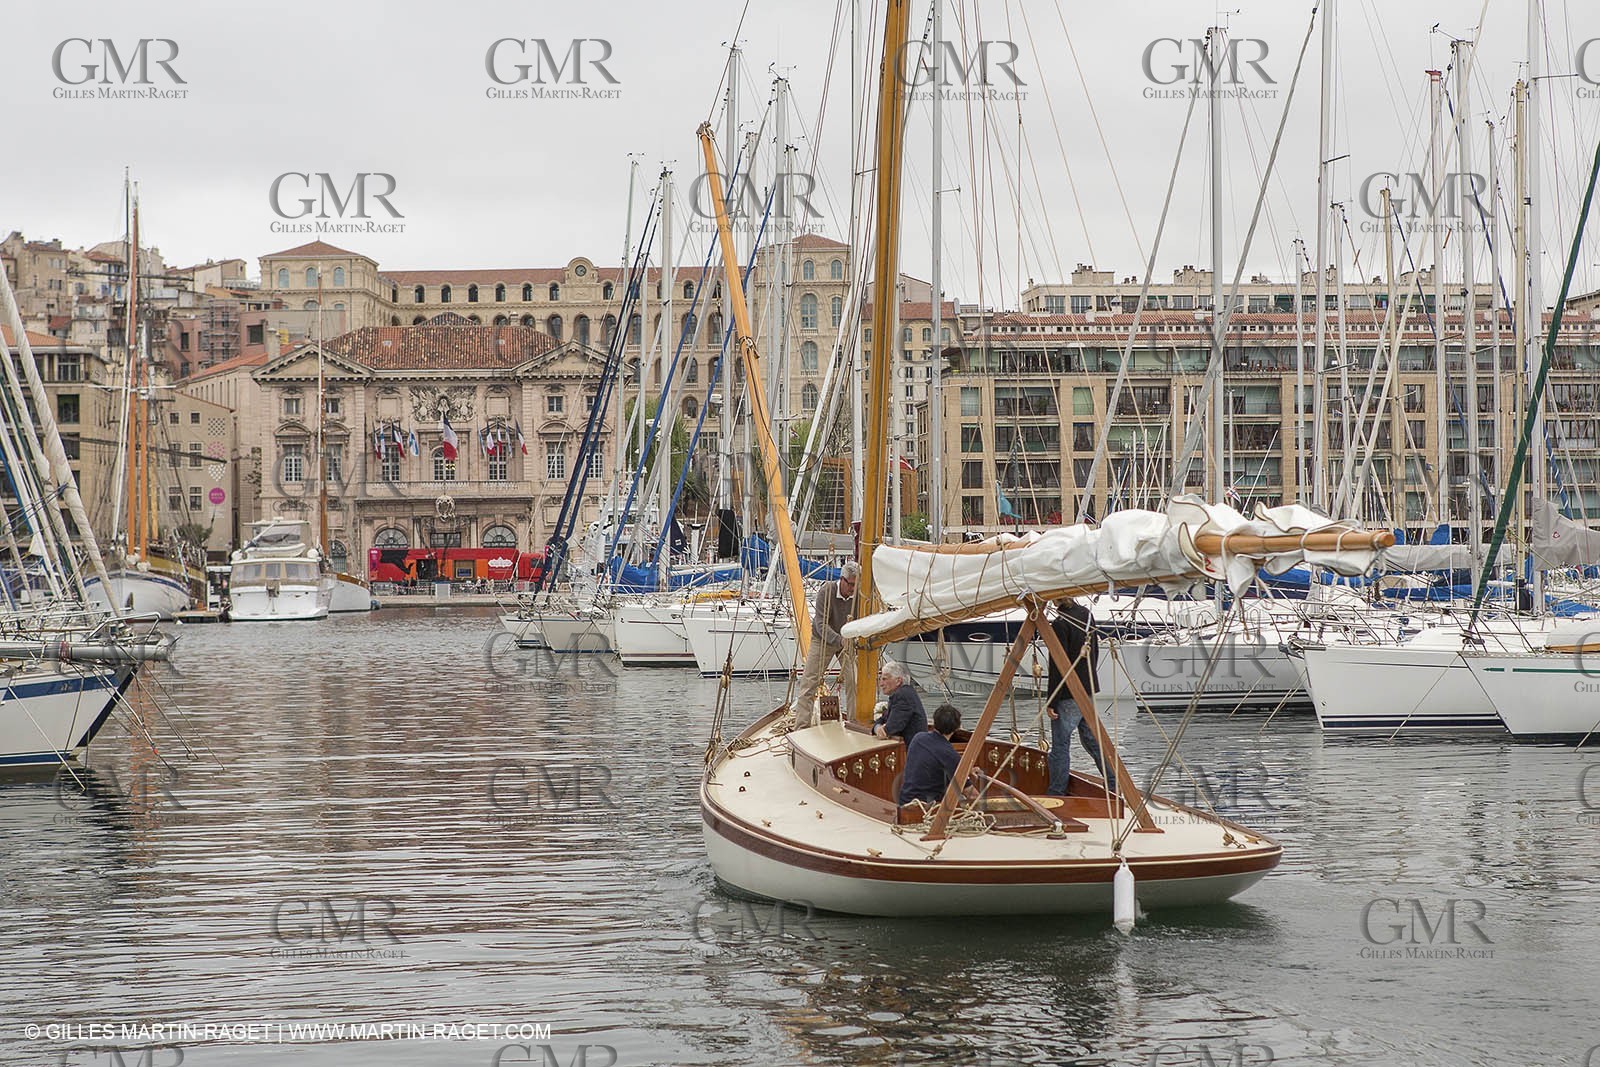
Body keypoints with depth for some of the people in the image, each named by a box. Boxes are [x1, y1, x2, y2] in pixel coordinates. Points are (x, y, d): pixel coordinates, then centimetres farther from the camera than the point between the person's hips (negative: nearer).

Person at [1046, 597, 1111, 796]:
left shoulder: (1060, 624, -19)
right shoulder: (1086, 614, 5)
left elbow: (1058, 666, -19)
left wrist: (1052, 702, -14)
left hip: (1068, 694, -8)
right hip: (1088, 690, 8)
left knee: (1060, 744, -1)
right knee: (1091, 738, 18)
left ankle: (1056, 793, 3)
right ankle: (1115, 784, 20)